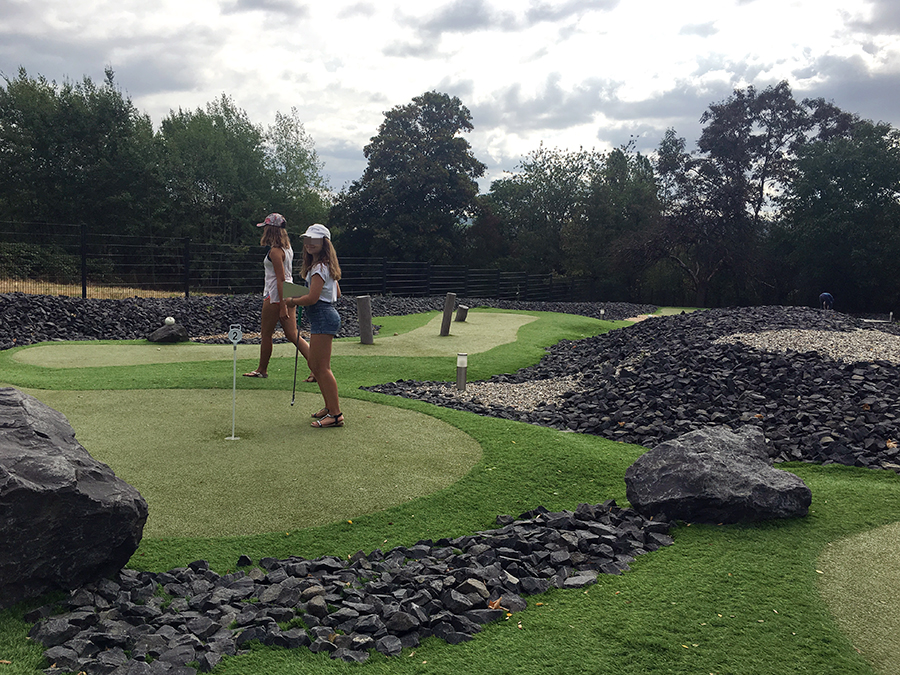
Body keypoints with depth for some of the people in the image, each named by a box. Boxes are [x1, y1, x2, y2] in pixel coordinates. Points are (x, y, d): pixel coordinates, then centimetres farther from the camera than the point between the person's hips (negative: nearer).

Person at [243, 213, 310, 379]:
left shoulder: (275, 251, -14)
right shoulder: (287, 248, 13)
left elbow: (281, 279, -19)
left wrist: (282, 307, -20)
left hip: (276, 297, -9)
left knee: (266, 334, 7)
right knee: (292, 334, 5)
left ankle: (262, 370, 21)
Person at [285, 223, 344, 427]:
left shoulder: (320, 267, -14)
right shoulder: (326, 265, 18)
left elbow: (312, 298, -20)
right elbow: (337, 294, 24)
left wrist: (293, 301, -3)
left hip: (322, 317, -11)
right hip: (326, 314, 11)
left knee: (322, 367, -9)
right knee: (314, 365, 16)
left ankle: (336, 414, -6)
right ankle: (330, 407, 24)